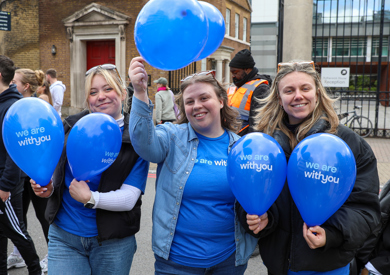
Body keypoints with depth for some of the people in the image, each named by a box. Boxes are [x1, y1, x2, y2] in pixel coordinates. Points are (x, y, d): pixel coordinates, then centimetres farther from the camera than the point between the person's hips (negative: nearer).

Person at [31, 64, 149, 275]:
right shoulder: (71, 127, 1)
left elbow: (129, 198, -13)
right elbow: (58, 171, 14)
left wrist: (90, 198, -24)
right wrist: (48, 187, -6)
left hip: (113, 242, -2)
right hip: (63, 236, 2)